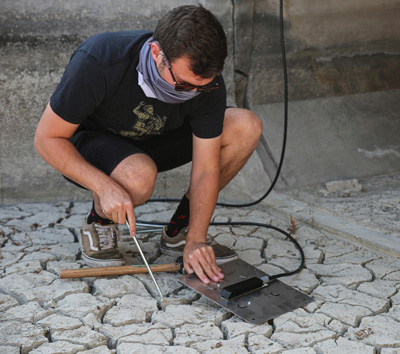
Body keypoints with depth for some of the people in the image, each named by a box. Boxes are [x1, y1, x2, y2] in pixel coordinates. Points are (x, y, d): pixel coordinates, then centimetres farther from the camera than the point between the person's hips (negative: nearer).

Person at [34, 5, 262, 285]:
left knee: (247, 127, -15)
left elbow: (206, 169, -17)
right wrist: (105, 186, -39)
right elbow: (47, 138, -26)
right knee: (139, 176, -41)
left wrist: (196, 240, -25)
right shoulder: (96, 61, -34)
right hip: (87, 144, -4)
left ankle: (180, 230, -2)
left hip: (149, 143, 5)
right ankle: (99, 223, -4)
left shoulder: (207, 80, -23)